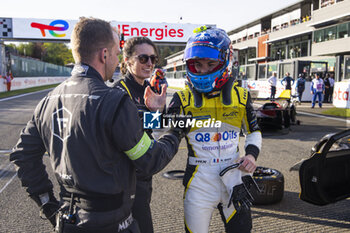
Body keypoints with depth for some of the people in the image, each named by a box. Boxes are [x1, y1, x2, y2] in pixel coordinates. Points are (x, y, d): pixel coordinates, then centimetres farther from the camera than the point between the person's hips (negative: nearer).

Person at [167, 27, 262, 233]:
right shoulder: (183, 99, -5)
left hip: (233, 179, 2)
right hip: (199, 183, -2)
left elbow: (254, 131, 14)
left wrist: (251, 154, -3)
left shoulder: (241, 96, 1)